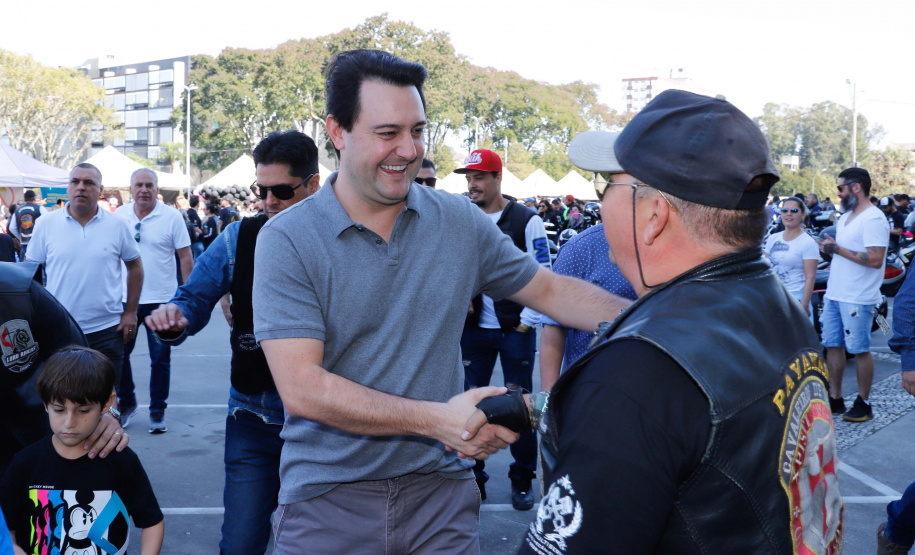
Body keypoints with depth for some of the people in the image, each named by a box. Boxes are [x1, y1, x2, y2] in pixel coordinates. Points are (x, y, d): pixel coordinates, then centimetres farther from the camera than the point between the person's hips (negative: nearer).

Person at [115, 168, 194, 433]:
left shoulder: (172, 217, -5)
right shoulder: (119, 216, 3)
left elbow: (185, 257, -3)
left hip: (161, 299, -2)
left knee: (160, 359, 5)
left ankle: (157, 412, 17)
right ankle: (126, 404, 28)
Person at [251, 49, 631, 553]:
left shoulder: (460, 222, 0)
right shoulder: (287, 240, -11)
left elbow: (550, 290, 10)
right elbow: (300, 388, -19)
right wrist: (437, 419, -23)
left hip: (440, 490, 3)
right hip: (328, 497, -2)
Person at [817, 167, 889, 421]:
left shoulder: (873, 219, -15)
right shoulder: (845, 217, 15)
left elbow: (875, 260, -24)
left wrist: (838, 249, -20)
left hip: (857, 299, -9)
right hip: (834, 294, 9)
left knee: (860, 350, 1)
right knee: (833, 346, 11)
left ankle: (863, 404, 12)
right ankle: (835, 399, 21)